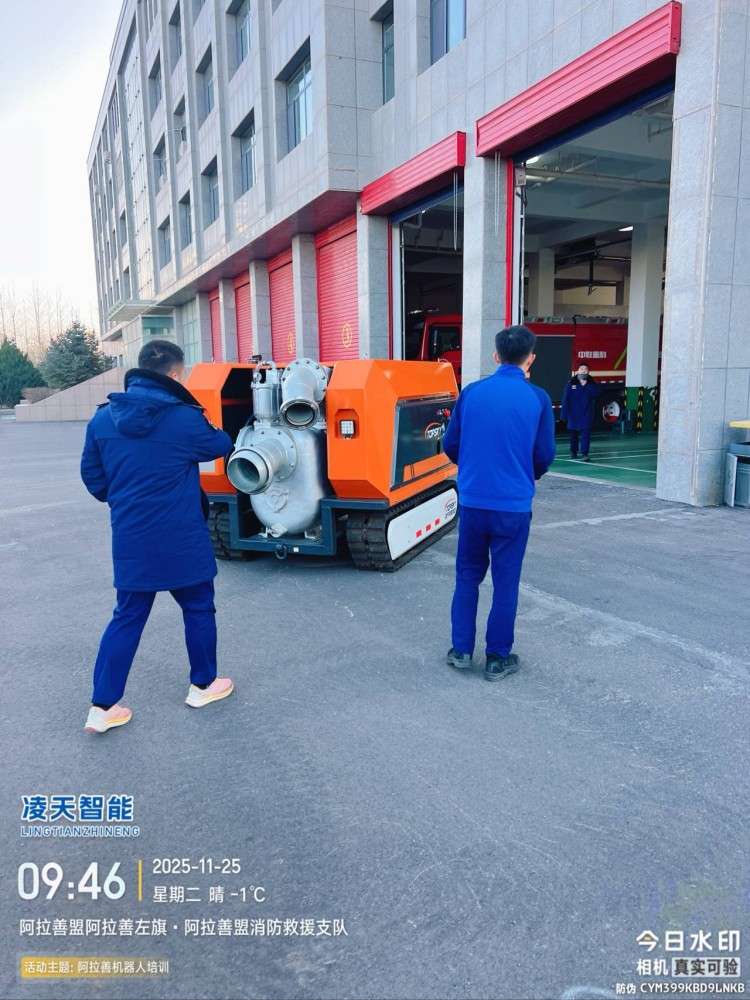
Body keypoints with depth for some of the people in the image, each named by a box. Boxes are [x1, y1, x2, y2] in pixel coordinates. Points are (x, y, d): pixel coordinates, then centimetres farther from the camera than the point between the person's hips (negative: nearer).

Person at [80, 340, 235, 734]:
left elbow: (92, 476, 8)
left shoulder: (103, 418, -1)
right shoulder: (184, 419, -15)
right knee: (198, 608, 16)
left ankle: (103, 707, 16)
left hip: (131, 539, 5)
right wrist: (205, 425, 25)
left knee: (127, 617, 15)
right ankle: (203, 685, 32)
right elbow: (221, 445, 4)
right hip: (182, 539, -4)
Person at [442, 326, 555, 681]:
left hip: (472, 501, 2)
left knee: (468, 575, 17)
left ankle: (461, 650, 22)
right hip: (514, 505, -2)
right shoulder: (537, 399, -6)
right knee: (505, 581, 9)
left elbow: (450, 444, 6)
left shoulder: (471, 392, 0)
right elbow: (545, 455, -1)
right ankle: (498, 658, 19)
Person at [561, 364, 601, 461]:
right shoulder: (571, 384, -1)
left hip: (587, 413, 0)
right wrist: (564, 414, -6)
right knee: (573, 433, 12)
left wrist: (586, 386, -18)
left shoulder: (591, 383, 4)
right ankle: (573, 451, 28)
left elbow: (597, 393, -13)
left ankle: (584, 453, -11)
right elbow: (565, 399, -3)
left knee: (586, 433, -9)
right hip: (573, 414, 0)